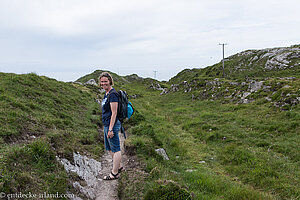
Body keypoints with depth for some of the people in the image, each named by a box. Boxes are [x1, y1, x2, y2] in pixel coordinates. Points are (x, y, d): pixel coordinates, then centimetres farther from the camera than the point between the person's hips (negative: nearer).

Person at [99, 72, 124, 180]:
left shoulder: (112, 94, -17)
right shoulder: (107, 93, 14)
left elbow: (114, 113, -20)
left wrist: (110, 129, -22)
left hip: (112, 125, -11)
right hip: (107, 125, 11)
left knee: (116, 149, 1)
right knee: (109, 148, 20)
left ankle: (114, 173, 11)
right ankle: (119, 167, 34)